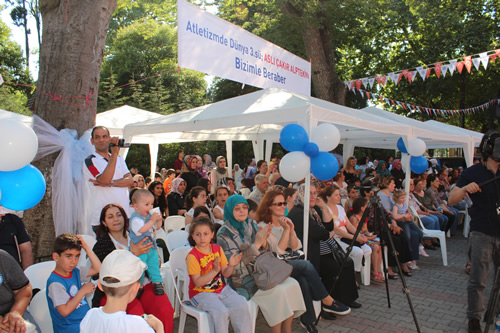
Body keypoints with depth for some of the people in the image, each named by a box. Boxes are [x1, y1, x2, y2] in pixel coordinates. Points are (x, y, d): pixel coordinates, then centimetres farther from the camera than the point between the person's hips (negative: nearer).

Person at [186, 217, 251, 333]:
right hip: (201, 293, -5)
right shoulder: (192, 256, -12)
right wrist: (214, 271, -28)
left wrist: (231, 266, -16)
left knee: (242, 306, -14)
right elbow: (198, 282, -18)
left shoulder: (218, 249, 4)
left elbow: (225, 274, 5)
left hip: (221, 288, 5)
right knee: (220, 311, -29)